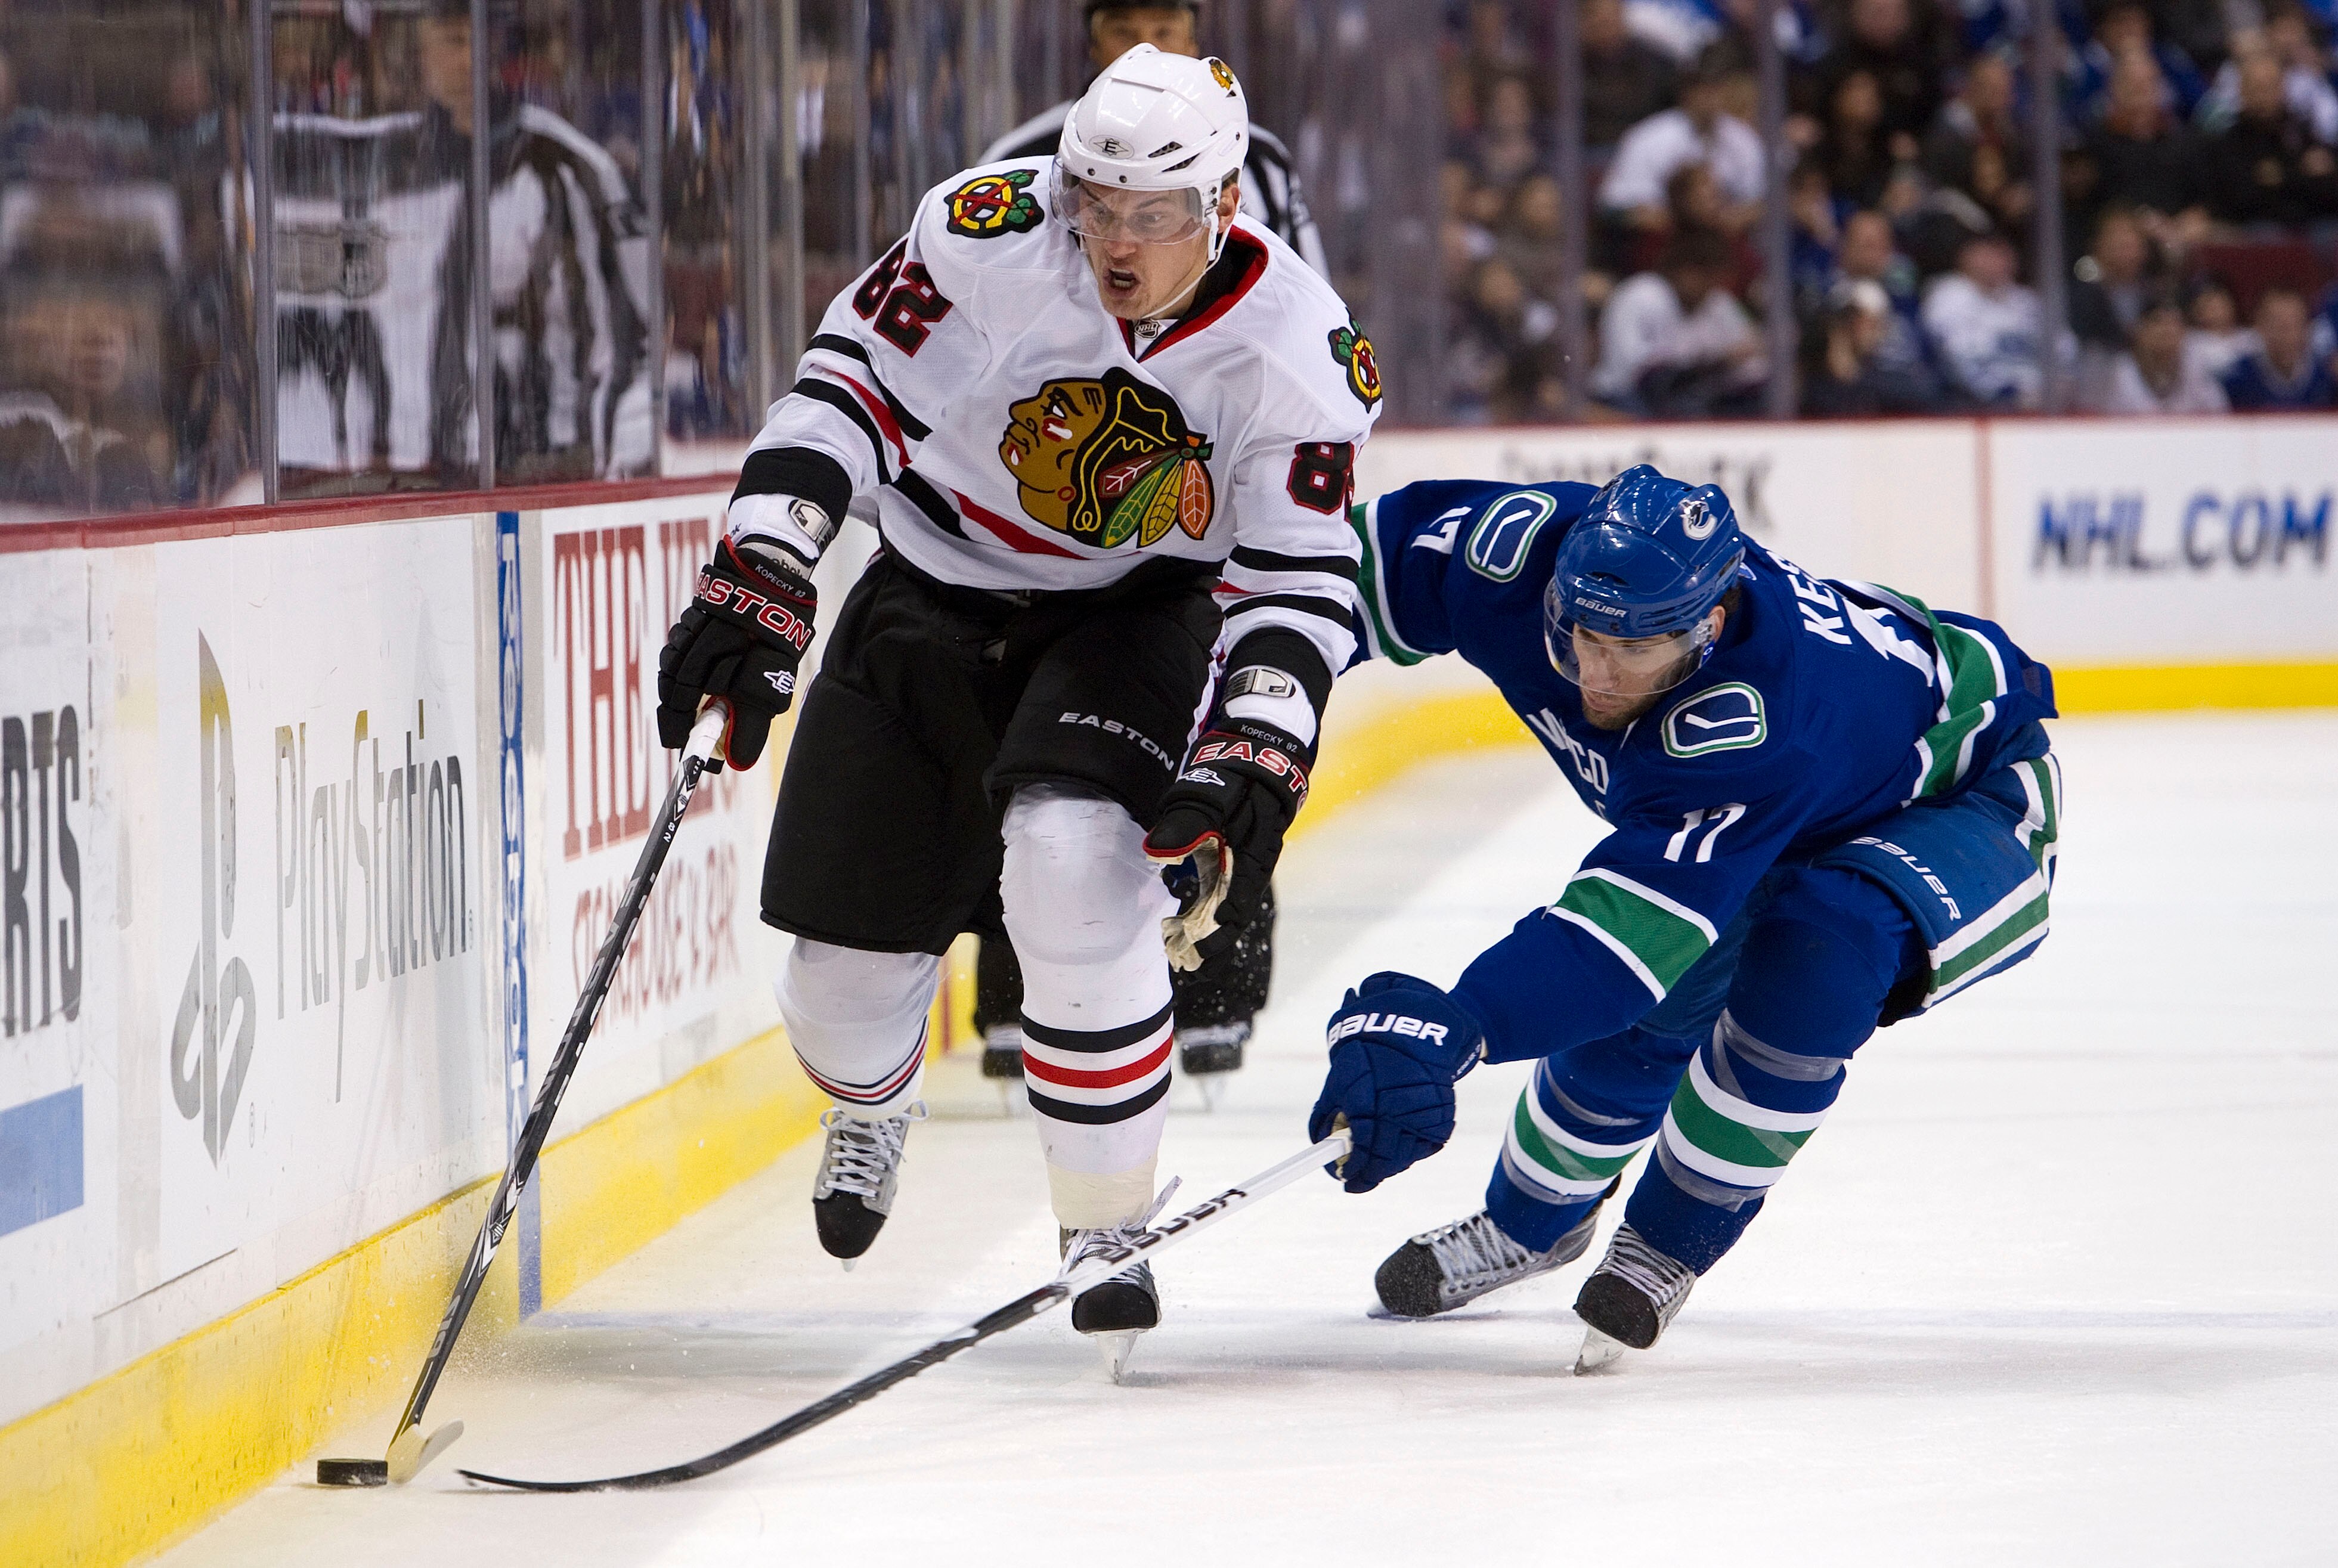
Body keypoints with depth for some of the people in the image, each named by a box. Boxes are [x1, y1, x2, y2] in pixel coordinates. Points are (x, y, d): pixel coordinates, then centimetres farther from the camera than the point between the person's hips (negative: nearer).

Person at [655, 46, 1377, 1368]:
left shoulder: (1300, 354, -21)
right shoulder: (992, 235, -24)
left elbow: (1301, 585, -16)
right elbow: (851, 382, -17)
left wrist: (1253, 765, -28)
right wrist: (761, 580, -25)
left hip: (1136, 612, -2)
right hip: (935, 596, 2)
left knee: (1072, 865, -30)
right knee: (848, 952, 3)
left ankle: (1110, 1231, -11)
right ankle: (874, 1106, 45)